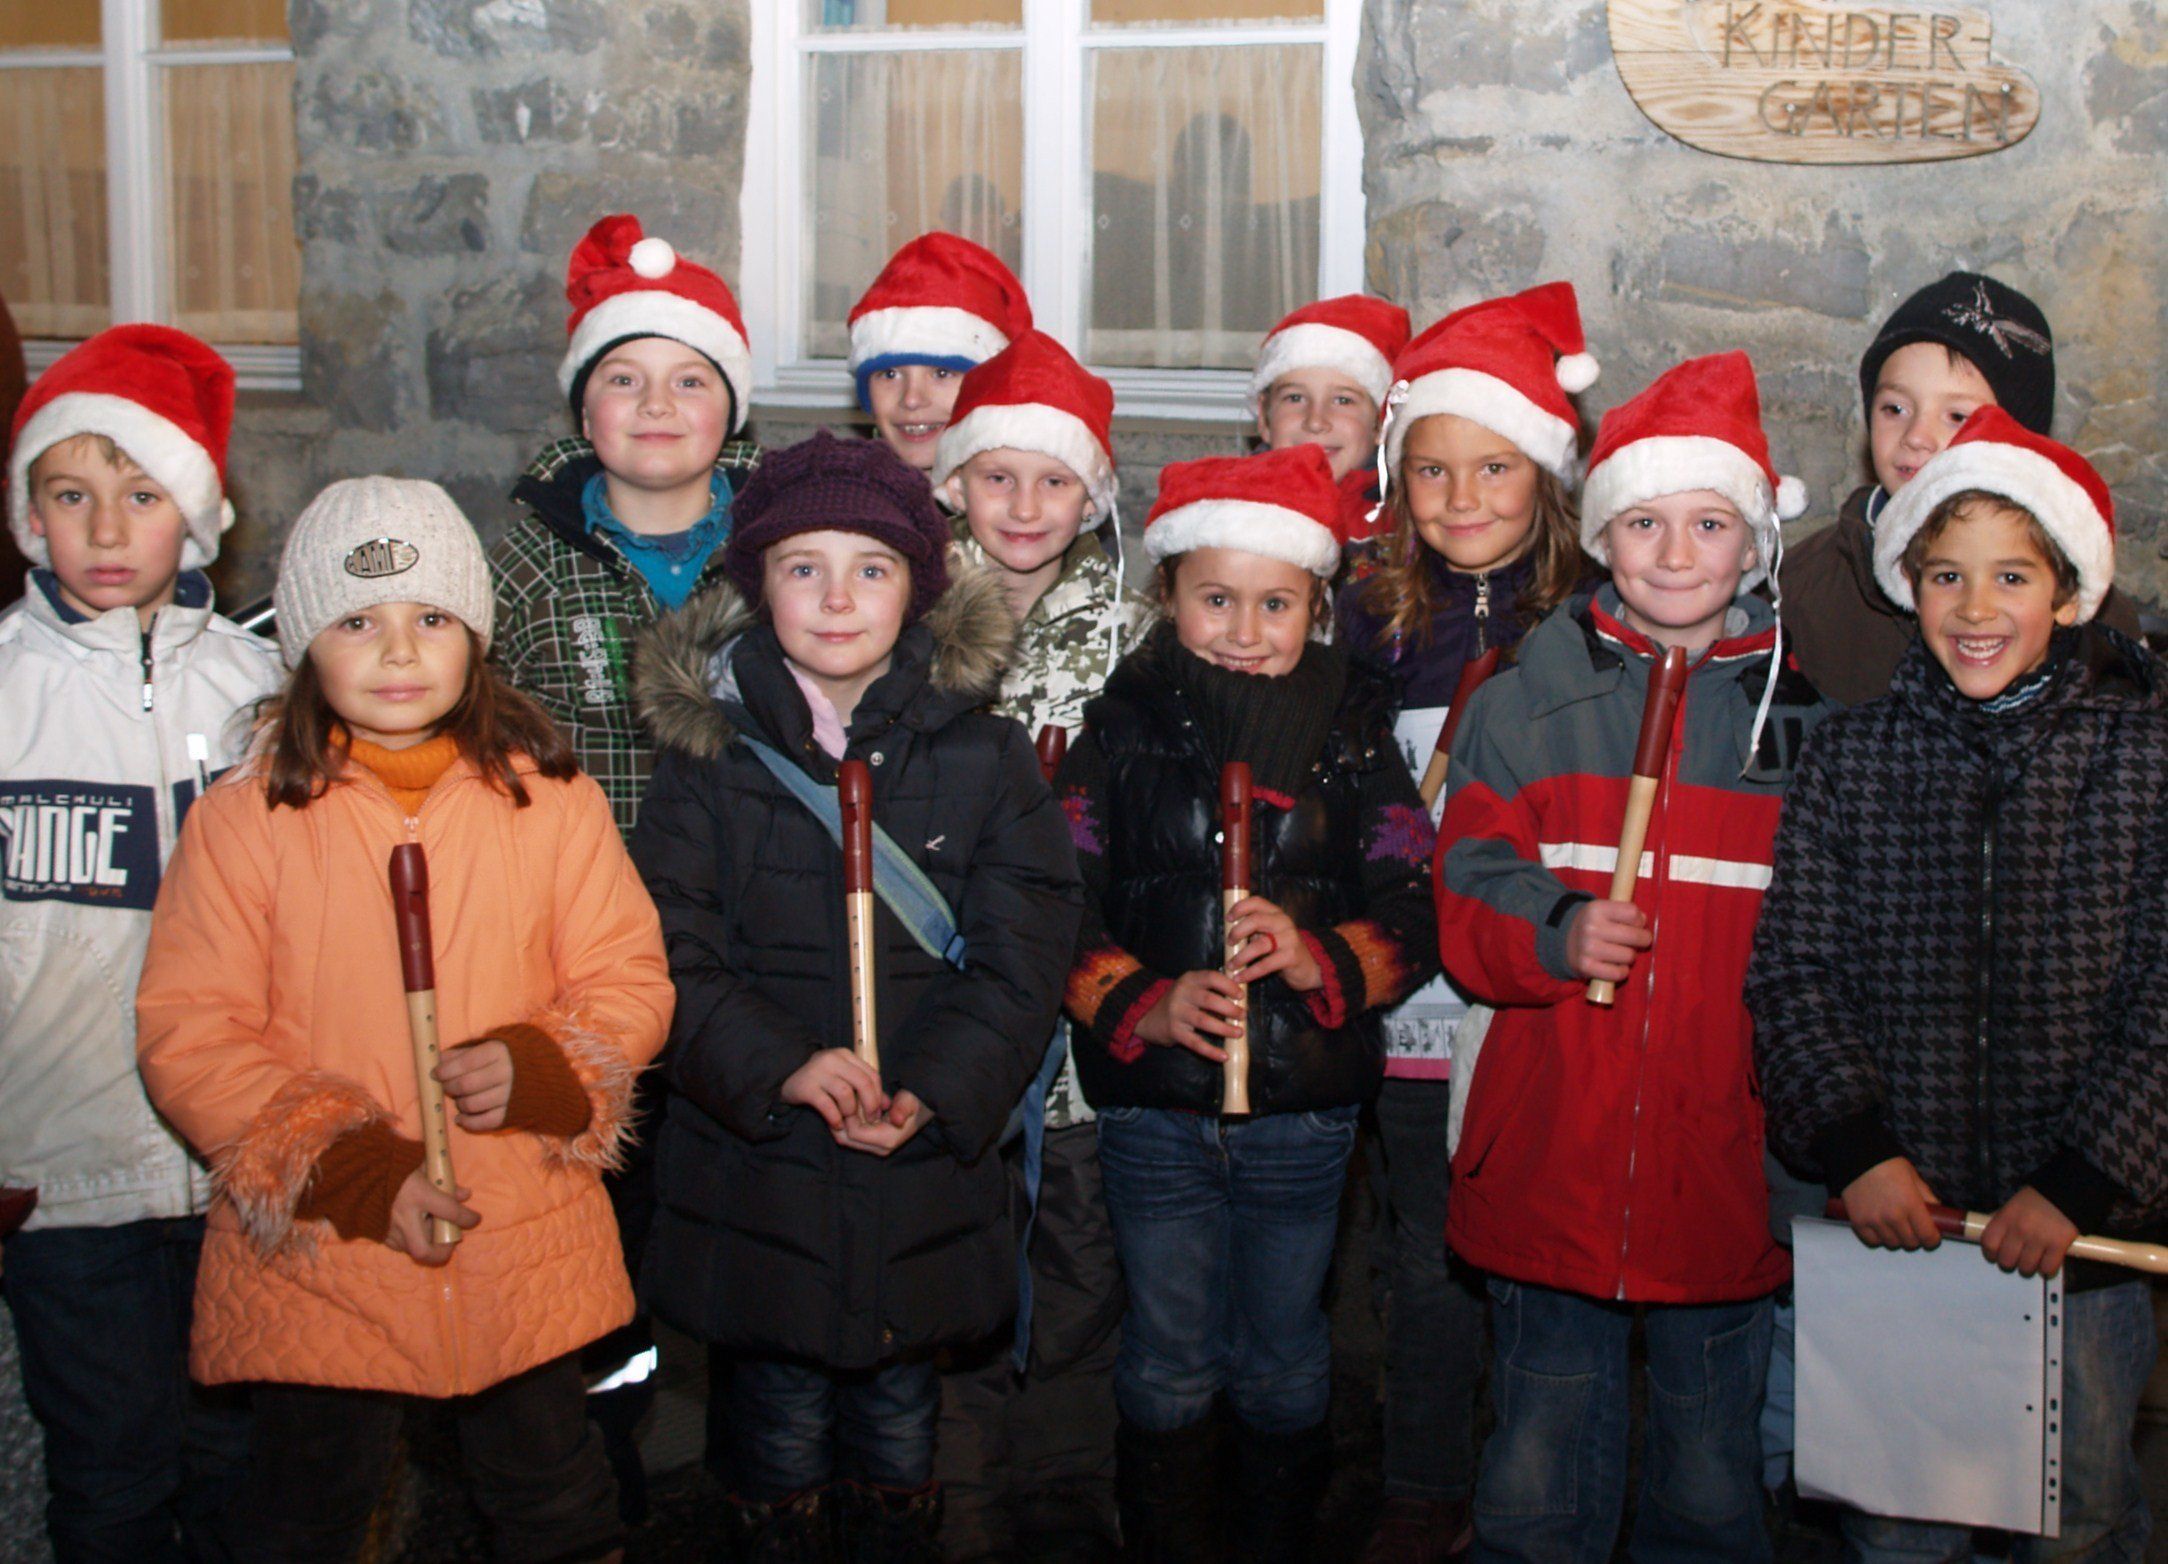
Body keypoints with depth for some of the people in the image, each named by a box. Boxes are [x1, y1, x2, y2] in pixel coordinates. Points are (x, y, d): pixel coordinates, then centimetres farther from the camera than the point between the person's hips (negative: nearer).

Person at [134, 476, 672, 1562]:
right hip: (314, 1260, -1)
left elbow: (631, 981, 2)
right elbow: (187, 1042, -8)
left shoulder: (552, 801, 1)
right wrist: (351, 1172, -18)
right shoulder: (242, 821, -5)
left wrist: (536, 1066, -19)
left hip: (529, 1255, 2)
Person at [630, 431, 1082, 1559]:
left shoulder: (985, 757, 0)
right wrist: (778, 1065, -22)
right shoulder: (709, 754, 0)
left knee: (897, 1429, 14)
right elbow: (668, 952, -6)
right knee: (779, 1434, 10)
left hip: (921, 1177, 1)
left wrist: (932, 1089, -18)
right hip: (756, 1172, 0)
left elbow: (1021, 957, -4)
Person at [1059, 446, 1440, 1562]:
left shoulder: (1353, 737, 2)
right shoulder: (1123, 728, 0)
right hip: (1153, 1104, 0)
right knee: (1169, 1365, 11)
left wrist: (1315, 957, -20)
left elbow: (1413, 918, -1)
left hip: (1306, 1107, 1)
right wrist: (1144, 1004, -19)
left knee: (1284, 1364, 15)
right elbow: (1061, 911, -3)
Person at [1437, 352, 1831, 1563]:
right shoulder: (1529, 704, 3)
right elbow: (1469, 902, 2)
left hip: (1729, 1162, 0)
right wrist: (1552, 935, -19)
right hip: (1552, 1157, 0)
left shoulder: (1805, 716, 4)